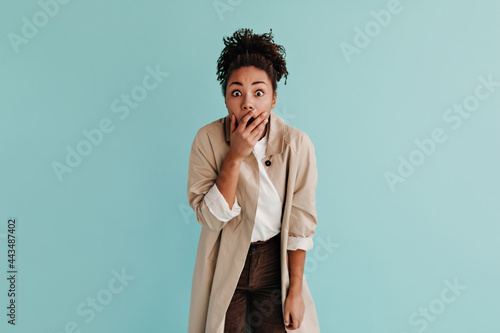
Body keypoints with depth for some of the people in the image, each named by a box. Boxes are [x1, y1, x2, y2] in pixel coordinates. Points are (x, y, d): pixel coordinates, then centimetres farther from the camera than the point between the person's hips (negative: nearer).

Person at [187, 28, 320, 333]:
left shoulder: (296, 144, -16)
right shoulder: (208, 139, -16)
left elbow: (300, 224, -10)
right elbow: (210, 217, -20)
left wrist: (295, 291, -5)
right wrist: (234, 156, -29)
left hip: (275, 261, 1)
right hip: (225, 262, 0)